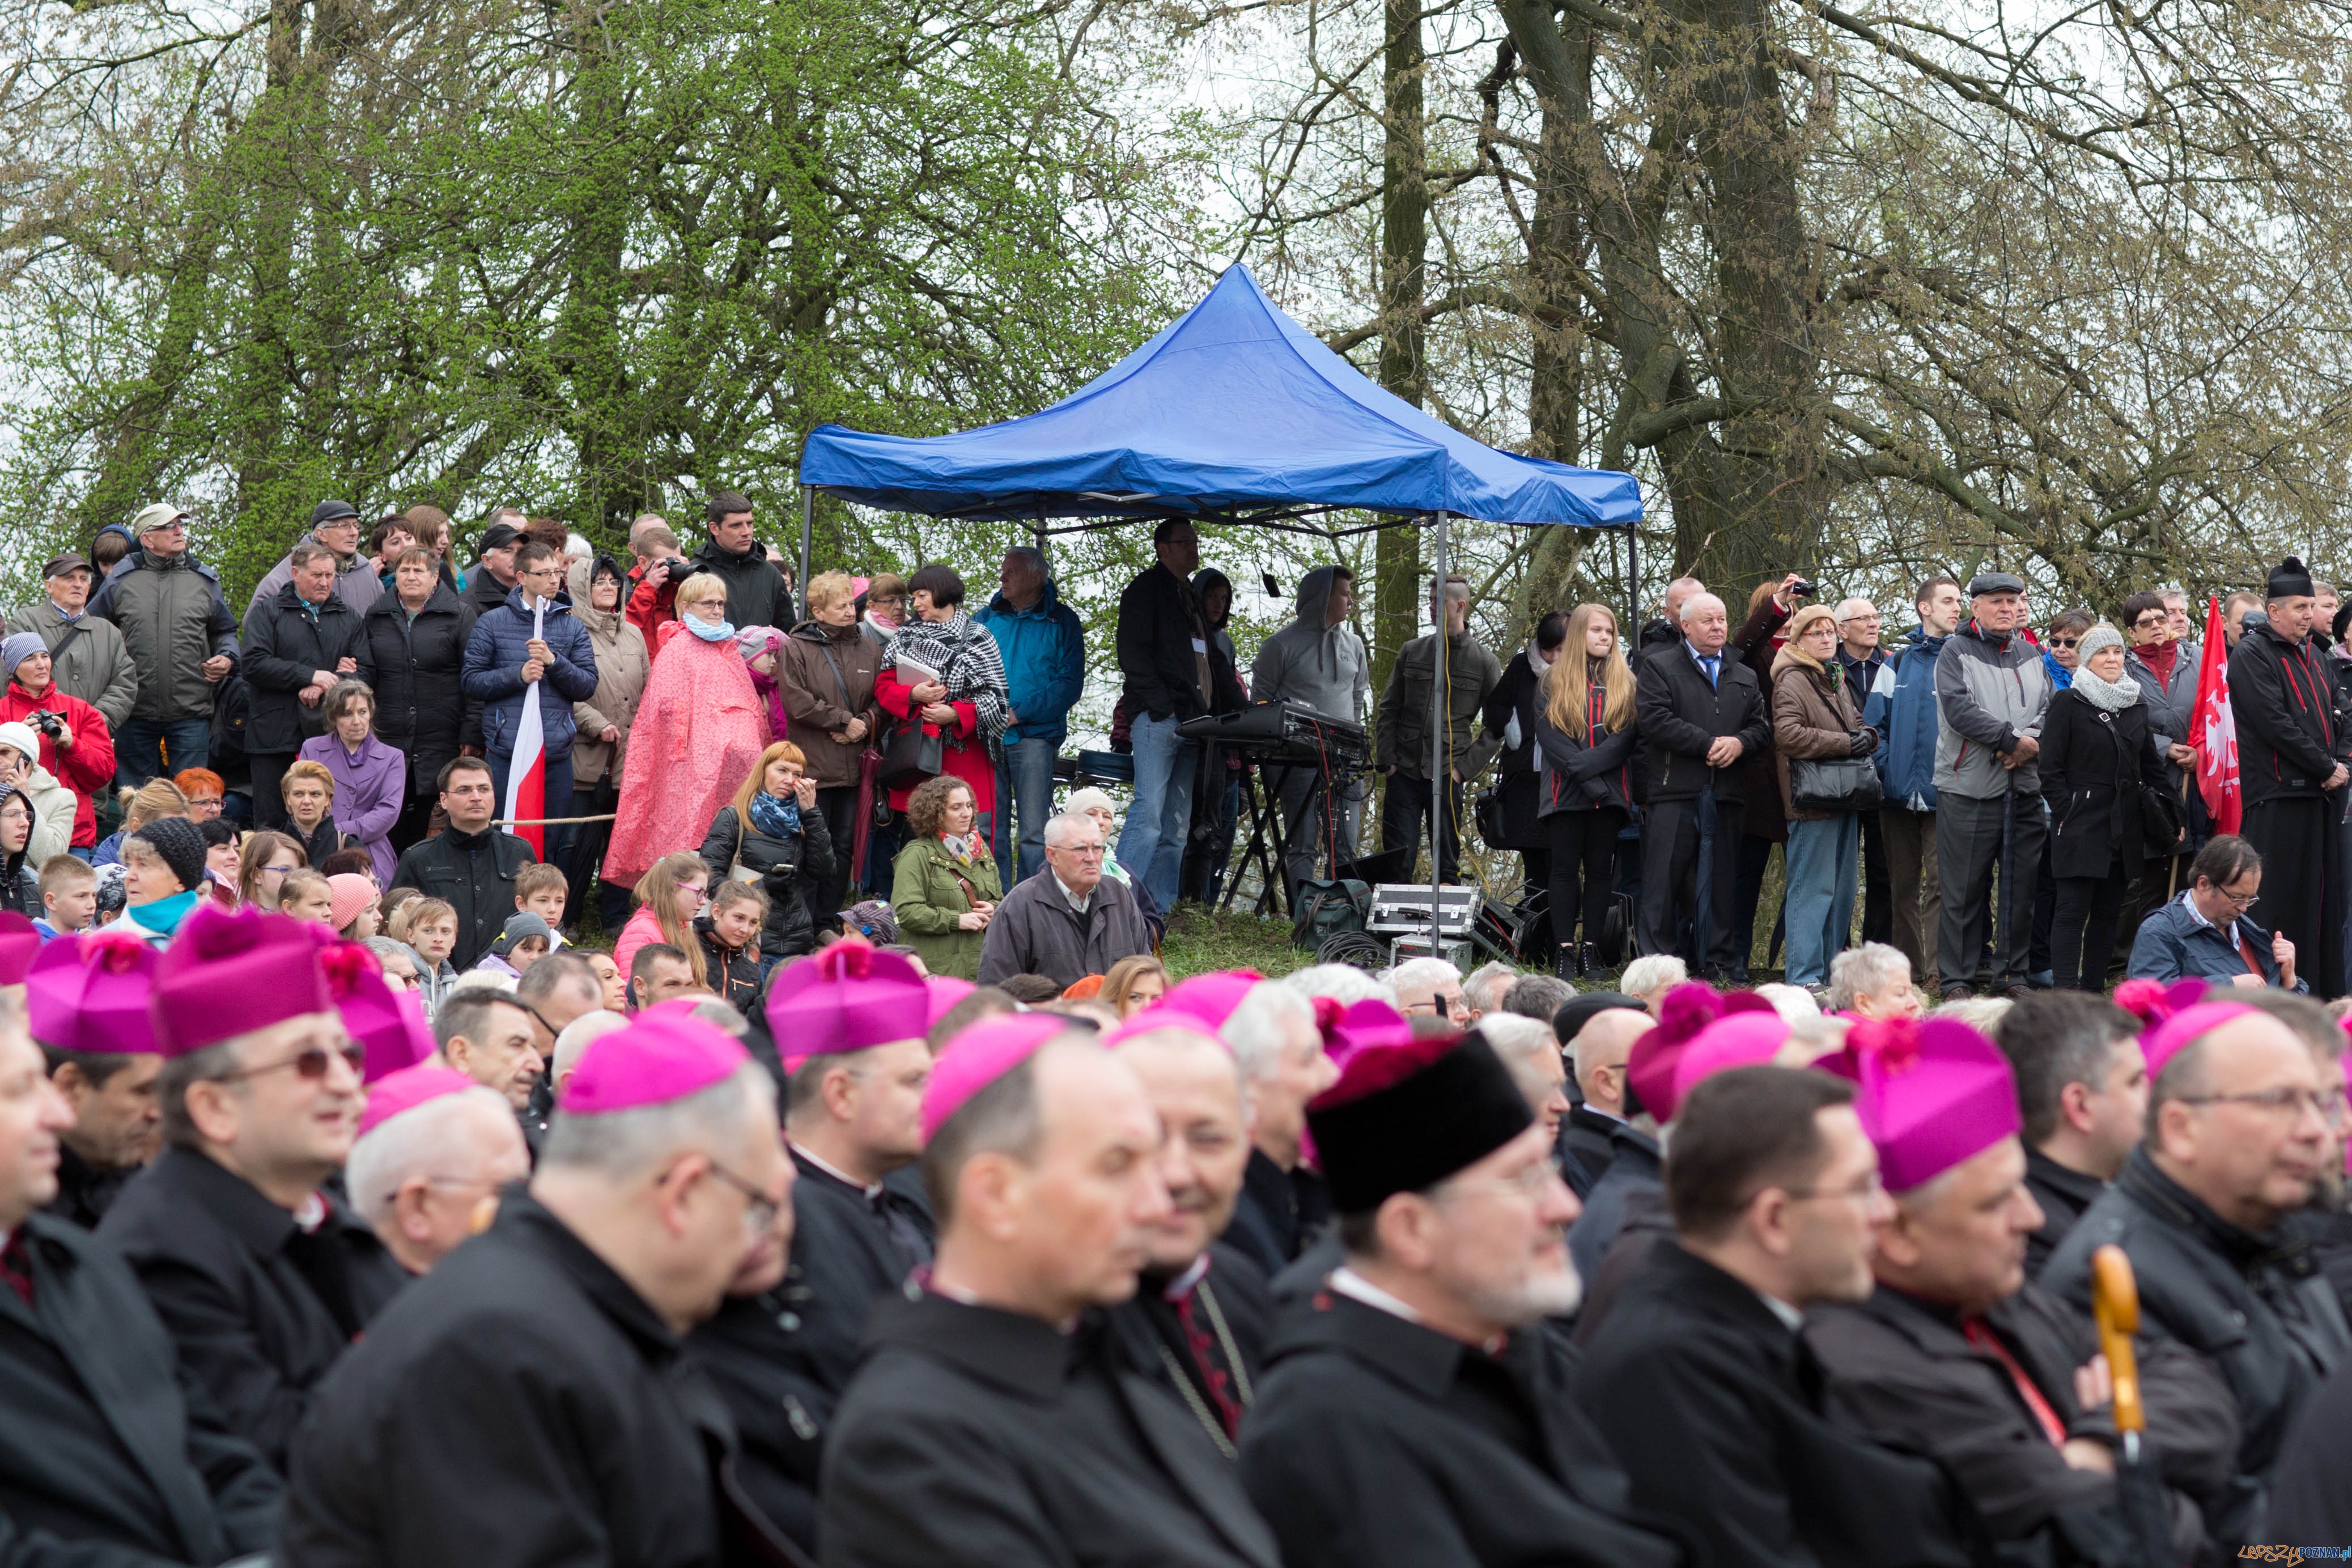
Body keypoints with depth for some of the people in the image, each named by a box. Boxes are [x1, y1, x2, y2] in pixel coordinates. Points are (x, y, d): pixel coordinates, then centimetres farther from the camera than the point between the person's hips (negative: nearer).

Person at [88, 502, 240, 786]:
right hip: (135, 712, -1)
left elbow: (225, 630, 23)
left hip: (191, 712, 1)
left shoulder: (205, 580, 12)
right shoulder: (121, 579, 6)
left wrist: (226, 658, 4)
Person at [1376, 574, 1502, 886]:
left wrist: (1465, 768, -5)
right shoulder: (1413, 652, 10)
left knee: (1447, 863, 3)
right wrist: (1387, 760, 0)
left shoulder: (1484, 663, 2)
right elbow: (1389, 711, 12)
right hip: (1404, 774, 2)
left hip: (1448, 776, -2)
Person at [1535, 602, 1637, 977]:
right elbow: (1548, 736, -3)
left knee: (1601, 870, 1)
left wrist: (1585, 763, -14)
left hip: (1610, 791, 1)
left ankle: (1590, 948, 5)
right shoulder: (1553, 681, 6)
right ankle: (1565, 950, 0)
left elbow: (1628, 735, -1)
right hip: (1565, 791, -1)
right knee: (1565, 869, -2)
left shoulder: (1624, 682, 10)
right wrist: (1586, 776, -14)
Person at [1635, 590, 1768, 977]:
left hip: (1726, 794, 4)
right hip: (1675, 790, -4)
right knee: (1664, 880, -5)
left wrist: (1739, 742, -8)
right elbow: (1654, 720, -9)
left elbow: (1762, 725, 15)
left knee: (1722, 881, 6)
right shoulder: (1660, 669, 5)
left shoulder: (1745, 677, 21)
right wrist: (1708, 744, -12)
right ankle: (1655, 961, -1)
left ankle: (1720, 959, 12)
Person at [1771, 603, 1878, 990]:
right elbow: (1788, 735, -20)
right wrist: (1845, 744, -17)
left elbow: (1860, 725, 28)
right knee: (1813, 889, -9)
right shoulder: (1793, 681, -7)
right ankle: (1805, 977, -9)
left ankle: (1831, 971, 16)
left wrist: (1868, 737, 2)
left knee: (1842, 890, 10)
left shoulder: (1838, 679, 20)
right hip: (1813, 799, -9)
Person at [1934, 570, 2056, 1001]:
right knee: (1965, 889, -3)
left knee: (2022, 886, 7)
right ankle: (1957, 979, 2)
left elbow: (2048, 709, 9)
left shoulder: (2030, 655, 16)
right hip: (1969, 788, -5)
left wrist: (2029, 743, -12)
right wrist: (2013, 738, -15)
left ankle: (2013, 974, 16)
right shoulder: (1956, 653, -1)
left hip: (2025, 788, 5)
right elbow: (1960, 709, -13)